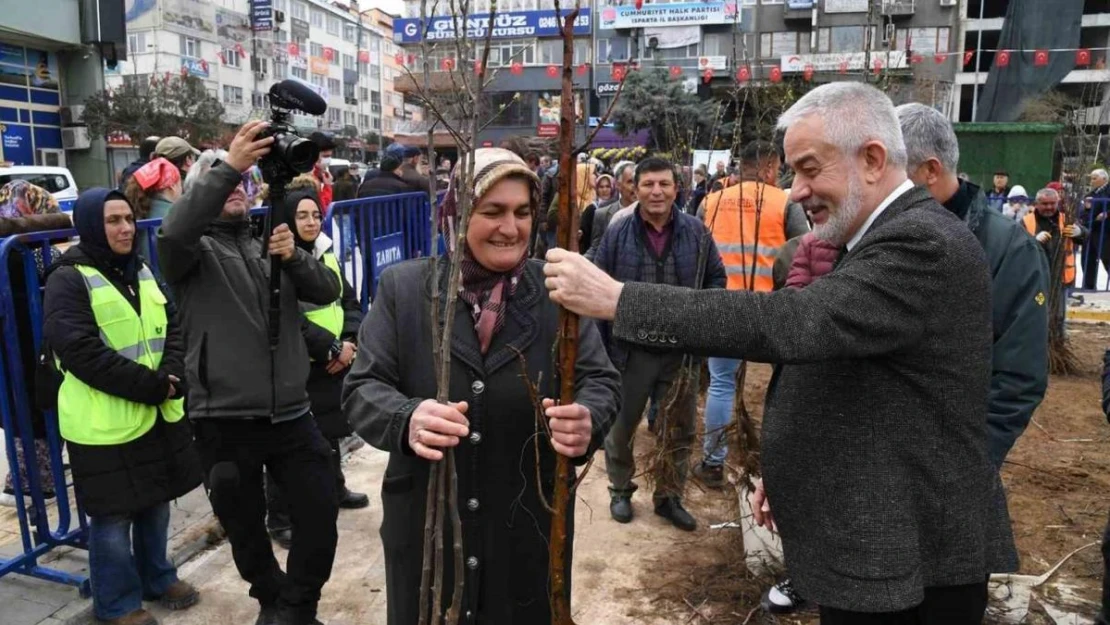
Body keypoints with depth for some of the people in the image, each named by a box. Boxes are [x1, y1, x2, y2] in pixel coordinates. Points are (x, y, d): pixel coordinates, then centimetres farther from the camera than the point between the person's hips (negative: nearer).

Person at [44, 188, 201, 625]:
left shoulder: (141, 272, 11)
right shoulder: (68, 279, -11)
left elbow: (173, 327, 8)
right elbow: (81, 351, -20)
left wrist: (171, 378, -11)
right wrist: (150, 386, -19)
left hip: (159, 412, 7)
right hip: (105, 422, -7)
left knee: (157, 502, 18)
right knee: (113, 515, 5)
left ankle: (157, 578, 37)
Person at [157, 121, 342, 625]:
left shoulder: (273, 244, 13)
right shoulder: (195, 251, 1)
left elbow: (328, 291, 1)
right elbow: (173, 231, -24)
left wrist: (294, 257, -18)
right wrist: (226, 166, -31)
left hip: (291, 413, 3)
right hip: (224, 420, -3)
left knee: (320, 512, 5)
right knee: (244, 525, 14)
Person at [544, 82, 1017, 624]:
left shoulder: (923, 243, -23)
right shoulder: (892, 239, 9)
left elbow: (794, 322, -35)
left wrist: (615, 298, -35)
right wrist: (789, 470, 11)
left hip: (908, 563, -9)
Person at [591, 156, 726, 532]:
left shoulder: (696, 231, -2)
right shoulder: (618, 233, -6)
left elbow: (717, 278, 10)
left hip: (682, 349, 2)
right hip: (630, 348, -1)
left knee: (679, 429, 14)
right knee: (621, 425, 14)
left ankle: (669, 496, 34)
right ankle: (620, 490, 37)